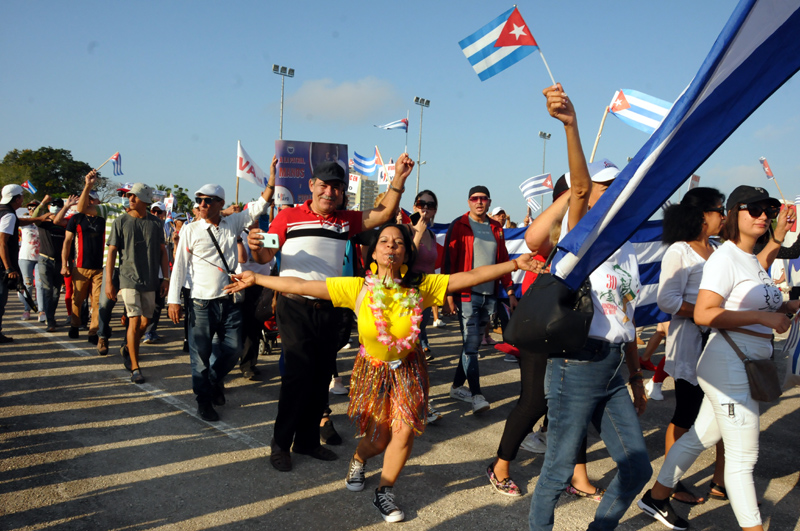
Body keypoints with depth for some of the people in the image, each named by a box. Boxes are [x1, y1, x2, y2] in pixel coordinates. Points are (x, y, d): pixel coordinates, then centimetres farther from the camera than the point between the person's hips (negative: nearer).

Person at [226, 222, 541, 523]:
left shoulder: (421, 287, -11)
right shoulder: (358, 287, -14)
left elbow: (470, 277, -15)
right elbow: (300, 286, -13)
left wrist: (515, 264, -20)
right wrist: (256, 279, -14)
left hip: (408, 368, 1)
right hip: (373, 369, -1)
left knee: (405, 430, -10)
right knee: (378, 439, 6)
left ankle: (385, 493, 16)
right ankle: (358, 459, 45)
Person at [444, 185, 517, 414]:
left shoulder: (496, 228, 13)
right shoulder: (459, 226, -3)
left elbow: (503, 260, 16)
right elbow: (449, 260, -7)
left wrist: (510, 291, 11)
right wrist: (449, 293, -13)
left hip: (489, 295, 6)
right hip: (467, 295, -5)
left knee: (474, 343, 11)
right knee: (471, 344, -7)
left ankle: (457, 386, 23)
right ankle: (476, 395, -4)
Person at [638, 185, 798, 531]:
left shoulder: (753, 259, 15)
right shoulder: (725, 257, -14)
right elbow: (704, 314, -24)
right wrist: (764, 317, -21)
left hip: (750, 367, 10)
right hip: (728, 364, -10)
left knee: (700, 437, 18)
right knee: (743, 458, -2)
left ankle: (657, 498, 32)